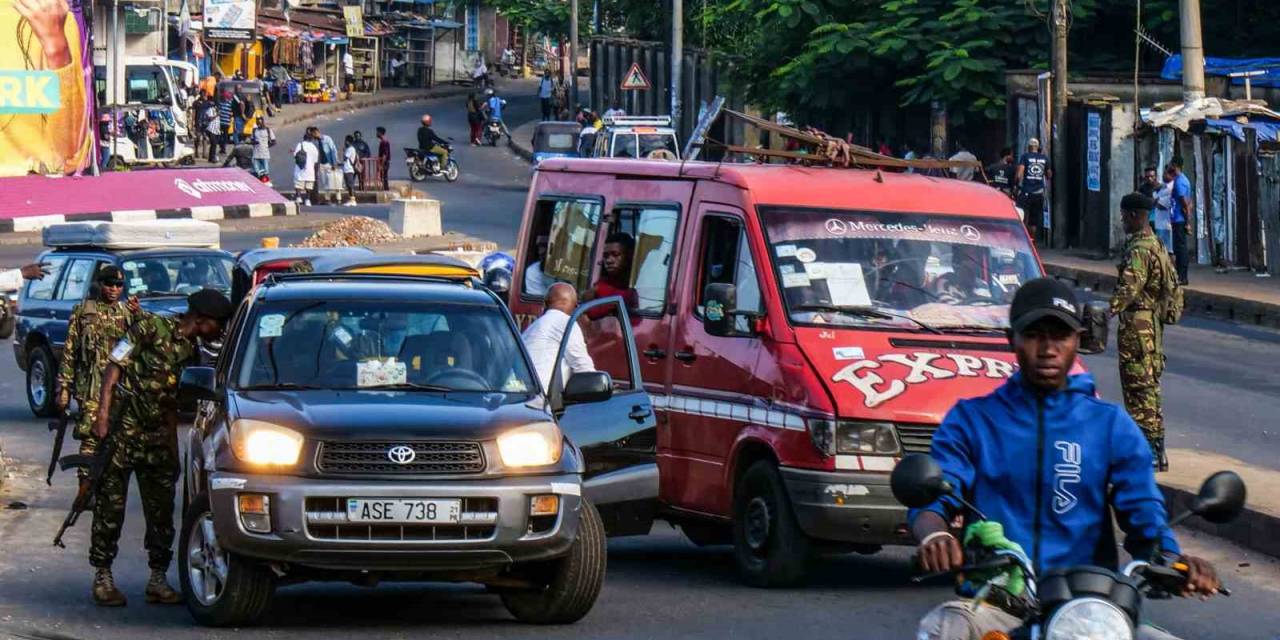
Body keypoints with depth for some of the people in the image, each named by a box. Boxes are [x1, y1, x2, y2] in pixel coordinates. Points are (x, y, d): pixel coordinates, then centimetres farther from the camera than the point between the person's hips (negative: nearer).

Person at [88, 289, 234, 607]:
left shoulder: (191, 353, 12)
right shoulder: (150, 329, -8)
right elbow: (114, 366, -8)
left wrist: (174, 449, 19)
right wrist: (103, 413, -16)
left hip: (156, 437, 6)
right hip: (121, 429, -6)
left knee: (161, 508, 3)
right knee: (111, 505, -3)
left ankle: (158, 579, 9)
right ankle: (102, 577, 4)